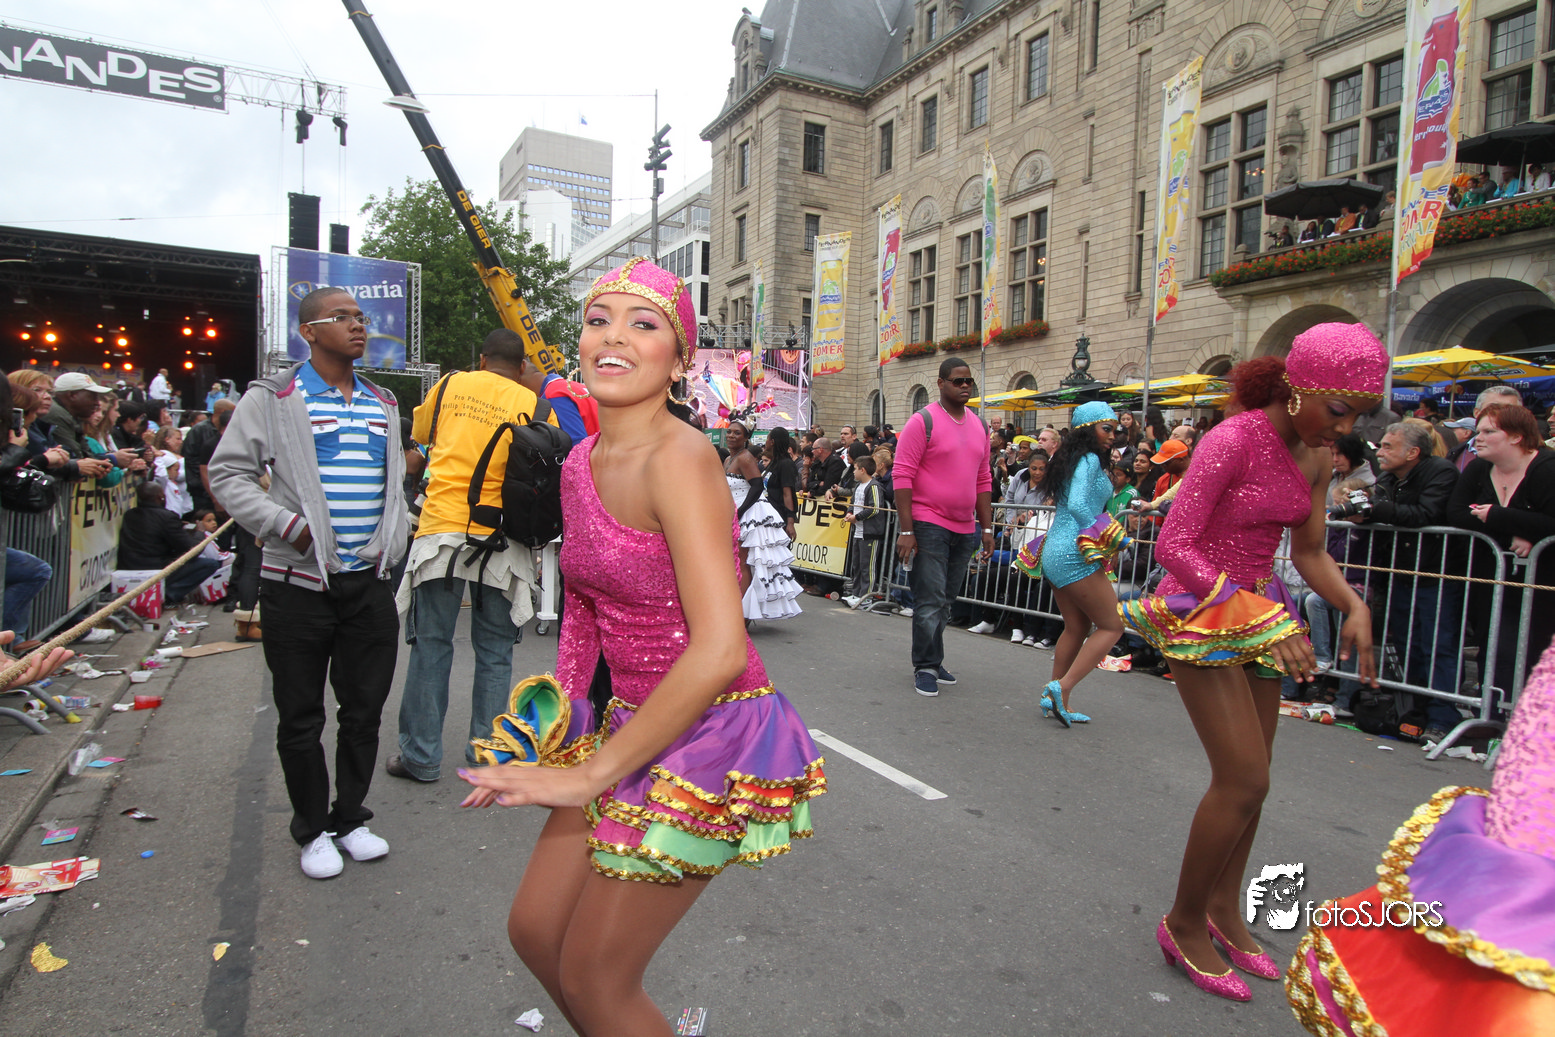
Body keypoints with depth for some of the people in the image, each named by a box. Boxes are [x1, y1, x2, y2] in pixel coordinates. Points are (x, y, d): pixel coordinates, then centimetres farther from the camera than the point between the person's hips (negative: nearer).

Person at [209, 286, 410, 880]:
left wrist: (394, 539, 8)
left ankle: (350, 818, 29)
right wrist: (289, 526, -15)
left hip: (369, 584, 4)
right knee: (301, 717, 7)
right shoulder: (273, 399, -1)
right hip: (298, 583, -4)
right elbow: (228, 475, -4)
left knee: (364, 710, 11)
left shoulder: (383, 405, 14)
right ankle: (312, 829, 26)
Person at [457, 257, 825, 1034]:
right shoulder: (579, 463, 4)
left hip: (709, 735, -8)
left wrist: (591, 775, -22)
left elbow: (720, 651, -29)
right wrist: (561, 708, 6)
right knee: (534, 928, 19)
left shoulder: (679, 457, -22)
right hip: (630, 722, 8)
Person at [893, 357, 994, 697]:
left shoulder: (978, 425, 13)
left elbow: (983, 480, 17)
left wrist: (987, 528, 12)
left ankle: (933, 661, 26)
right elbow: (902, 476, -12)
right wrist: (906, 530, -17)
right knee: (930, 600, -5)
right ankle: (925, 668, 7)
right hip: (929, 525, -6)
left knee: (945, 601, 14)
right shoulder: (923, 421, -8)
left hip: (964, 528, 7)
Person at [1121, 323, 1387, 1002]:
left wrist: (1353, 605, -7)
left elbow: (1309, 552, 12)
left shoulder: (1315, 455, 5)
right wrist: (1259, 618, -30)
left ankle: (1224, 910, 34)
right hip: (1201, 614, -8)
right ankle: (1183, 924, 11)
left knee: (1246, 778, 15)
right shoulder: (1232, 441, -19)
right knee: (1245, 781, -10)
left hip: (1261, 611, 8)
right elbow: (1173, 547, -24)